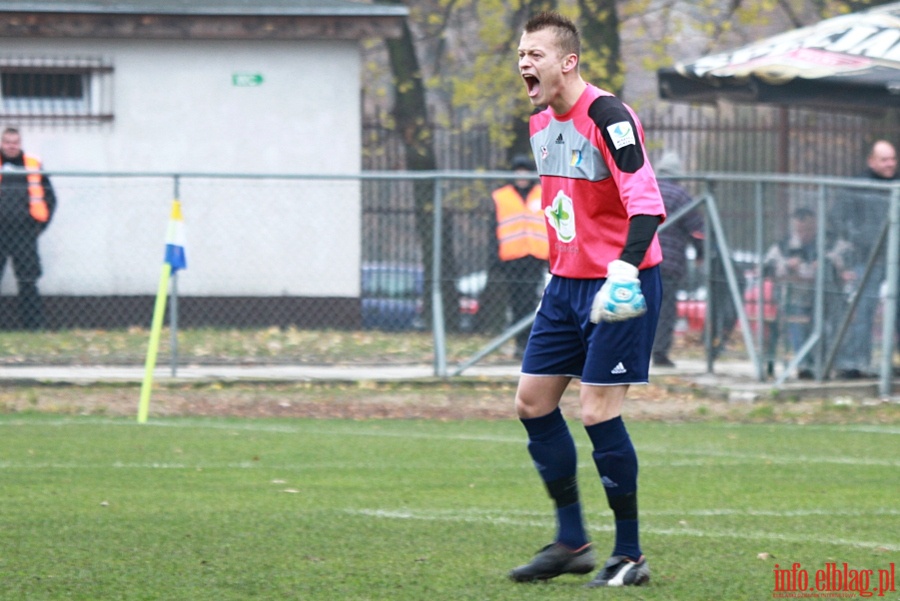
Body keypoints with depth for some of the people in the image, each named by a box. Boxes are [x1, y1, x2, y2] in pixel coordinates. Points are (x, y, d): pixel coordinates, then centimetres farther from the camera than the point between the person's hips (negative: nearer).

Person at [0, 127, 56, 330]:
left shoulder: (33, 165, 12)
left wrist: (40, 223, 7)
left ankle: (33, 325, 4)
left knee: (28, 282, 1)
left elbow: (50, 198, 17)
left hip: (24, 234, 1)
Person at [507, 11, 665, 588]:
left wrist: (625, 268, -38)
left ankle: (630, 556, 2)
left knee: (599, 412, -10)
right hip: (567, 283, 9)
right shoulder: (542, 125, 10)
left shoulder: (607, 117, -18)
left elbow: (647, 203, -26)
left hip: (620, 287, -9)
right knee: (533, 401, 6)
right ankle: (573, 542, 16)